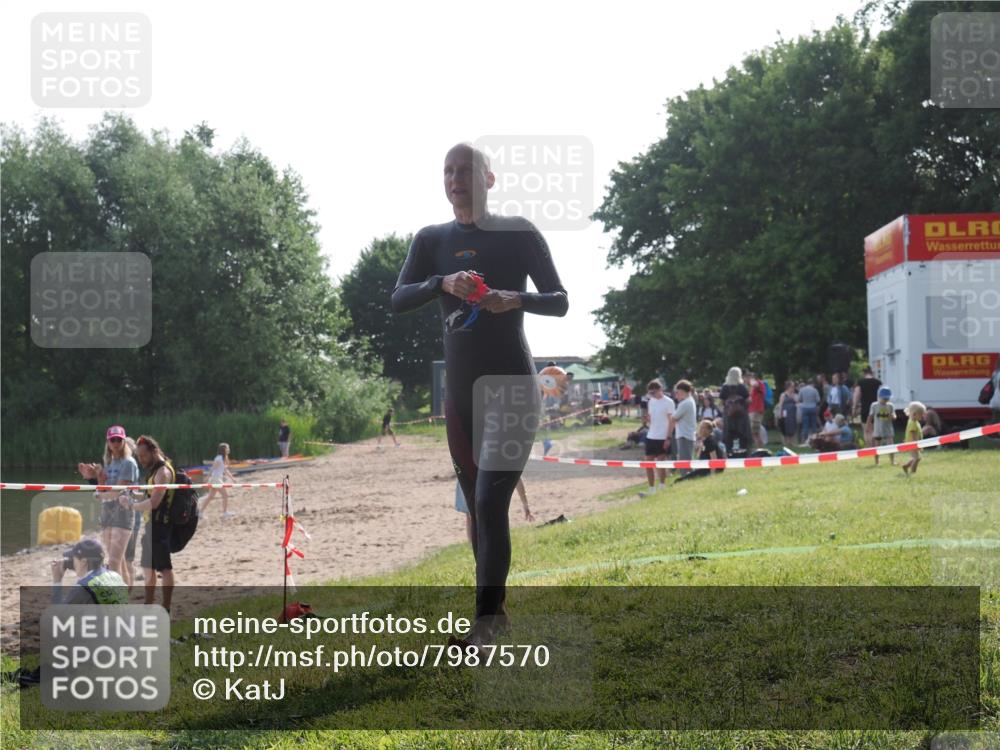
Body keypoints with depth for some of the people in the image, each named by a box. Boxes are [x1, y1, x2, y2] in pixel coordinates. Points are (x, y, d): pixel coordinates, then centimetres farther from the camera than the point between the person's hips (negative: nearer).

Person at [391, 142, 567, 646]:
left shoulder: (518, 233, -2)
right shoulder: (432, 240, 7)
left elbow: (560, 301, -1)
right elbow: (398, 300, -5)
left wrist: (518, 299, -21)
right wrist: (443, 283, -24)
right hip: (459, 393, 5)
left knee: (490, 502, -15)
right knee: (477, 506, 10)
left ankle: (485, 621, -16)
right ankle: (496, 609, 21)